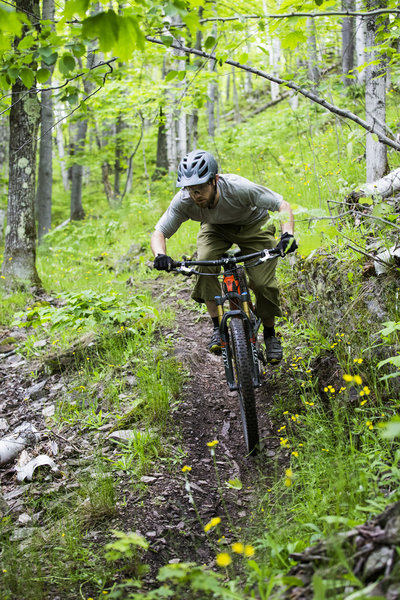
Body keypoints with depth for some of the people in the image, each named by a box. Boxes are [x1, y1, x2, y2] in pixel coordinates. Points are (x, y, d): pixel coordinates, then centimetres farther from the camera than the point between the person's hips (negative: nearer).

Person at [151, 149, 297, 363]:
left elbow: (283, 205, -33)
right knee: (204, 263, -28)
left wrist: (287, 235, -50)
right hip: (216, 228, 2)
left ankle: (270, 334, 11)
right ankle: (218, 327, -14)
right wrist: (160, 255, -46)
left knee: (263, 283, -15)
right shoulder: (183, 201, -31)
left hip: (253, 226, -2)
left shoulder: (238, 188, -40)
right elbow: (159, 233, -24)